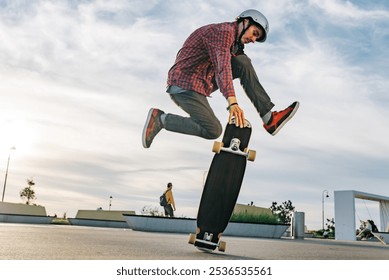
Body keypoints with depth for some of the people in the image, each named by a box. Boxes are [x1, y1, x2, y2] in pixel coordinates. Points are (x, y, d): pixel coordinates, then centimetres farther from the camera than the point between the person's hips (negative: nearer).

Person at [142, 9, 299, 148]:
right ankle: (161, 118, -7)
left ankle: (269, 119, -5)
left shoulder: (232, 44, 21)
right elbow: (223, 67, -28)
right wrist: (232, 102, -41)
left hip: (200, 84, 9)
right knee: (213, 131, -20)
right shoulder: (224, 31, -12)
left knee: (243, 62, 1)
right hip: (185, 85, -9)